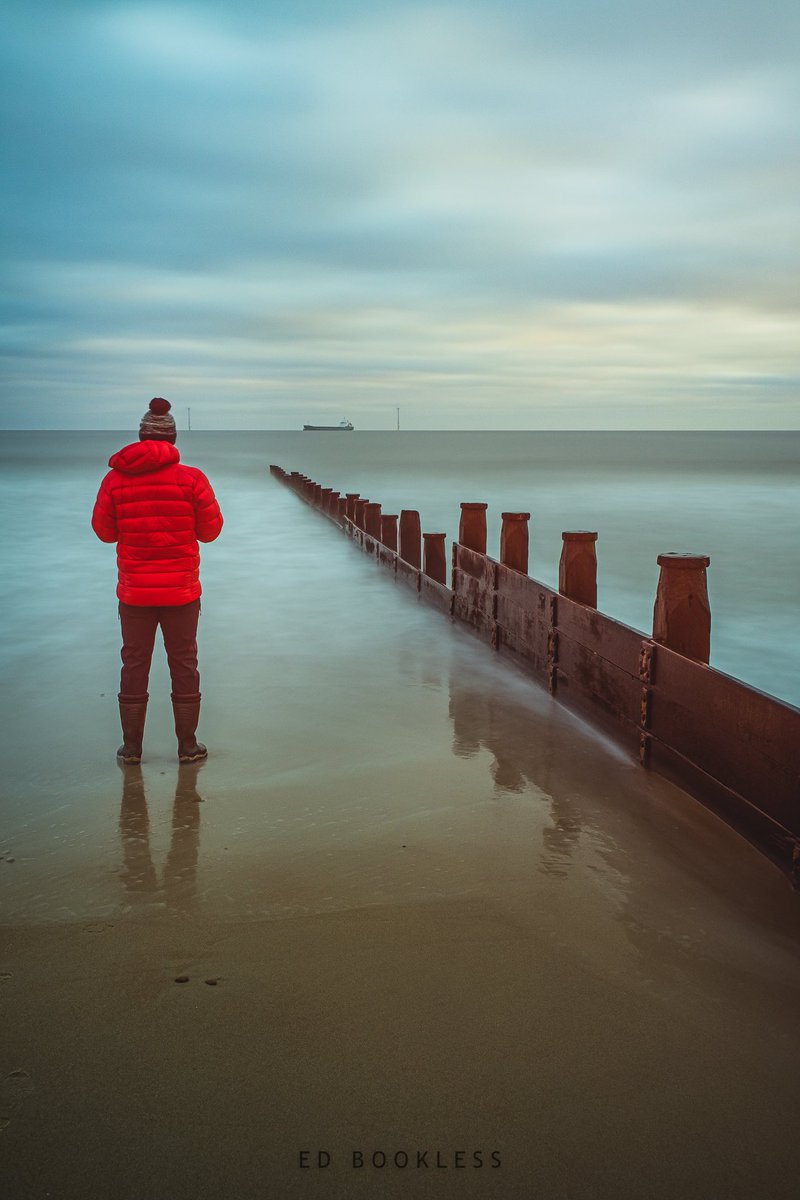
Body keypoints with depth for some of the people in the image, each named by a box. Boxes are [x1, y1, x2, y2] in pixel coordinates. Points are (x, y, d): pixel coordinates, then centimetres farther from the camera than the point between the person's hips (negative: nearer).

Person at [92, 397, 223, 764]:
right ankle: (187, 746, 17)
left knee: (134, 665, 12)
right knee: (184, 665, 10)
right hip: (182, 591, -1)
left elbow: (104, 531, 2)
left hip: (134, 592, 1)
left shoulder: (115, 479, -6)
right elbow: (211, 530, -3)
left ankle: (131, 747, 18)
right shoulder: (191, 479, -9)